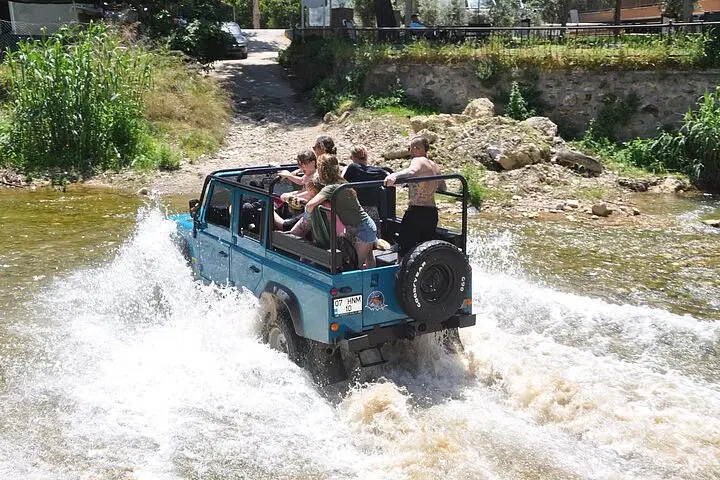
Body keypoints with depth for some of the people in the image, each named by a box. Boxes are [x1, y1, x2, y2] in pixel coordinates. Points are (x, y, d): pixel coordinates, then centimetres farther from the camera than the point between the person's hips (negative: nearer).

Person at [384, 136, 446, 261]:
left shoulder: (418, 161, -7)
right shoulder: (435, 166, 18)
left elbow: (413, 171, -32)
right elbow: (443, 187, 32)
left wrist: (394, 175, -49)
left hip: (416, 211, -8)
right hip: (432, 212, 8)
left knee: (404, 250, -6)